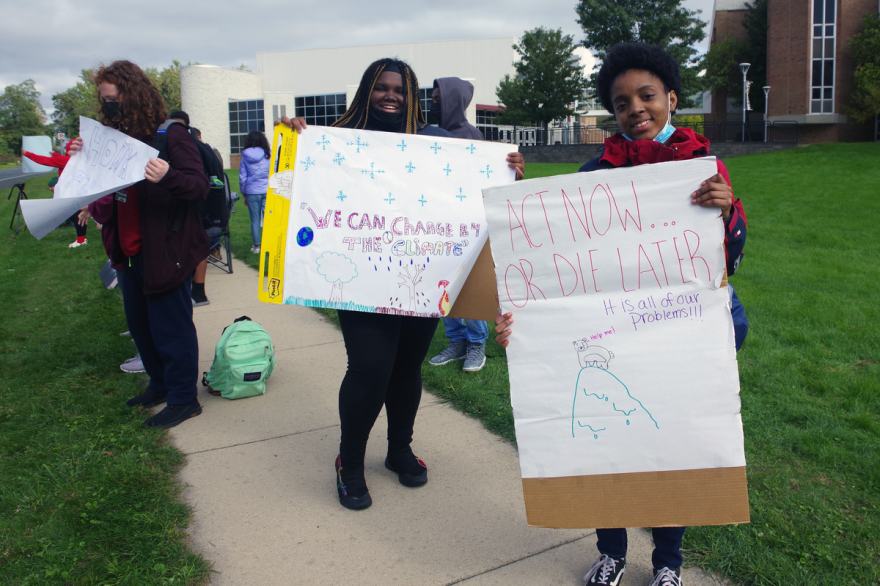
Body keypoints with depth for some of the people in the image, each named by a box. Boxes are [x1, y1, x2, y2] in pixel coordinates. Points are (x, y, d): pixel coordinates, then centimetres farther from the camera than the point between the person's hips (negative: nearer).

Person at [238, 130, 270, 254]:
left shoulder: (245, 156, 0)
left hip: (252, 192, 1)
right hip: (267, 191, -1)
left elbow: (242, 177, 4)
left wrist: (244, 194, 12)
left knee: (255, 221, 8)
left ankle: (256, 246, 15)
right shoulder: (268, 154, -2)